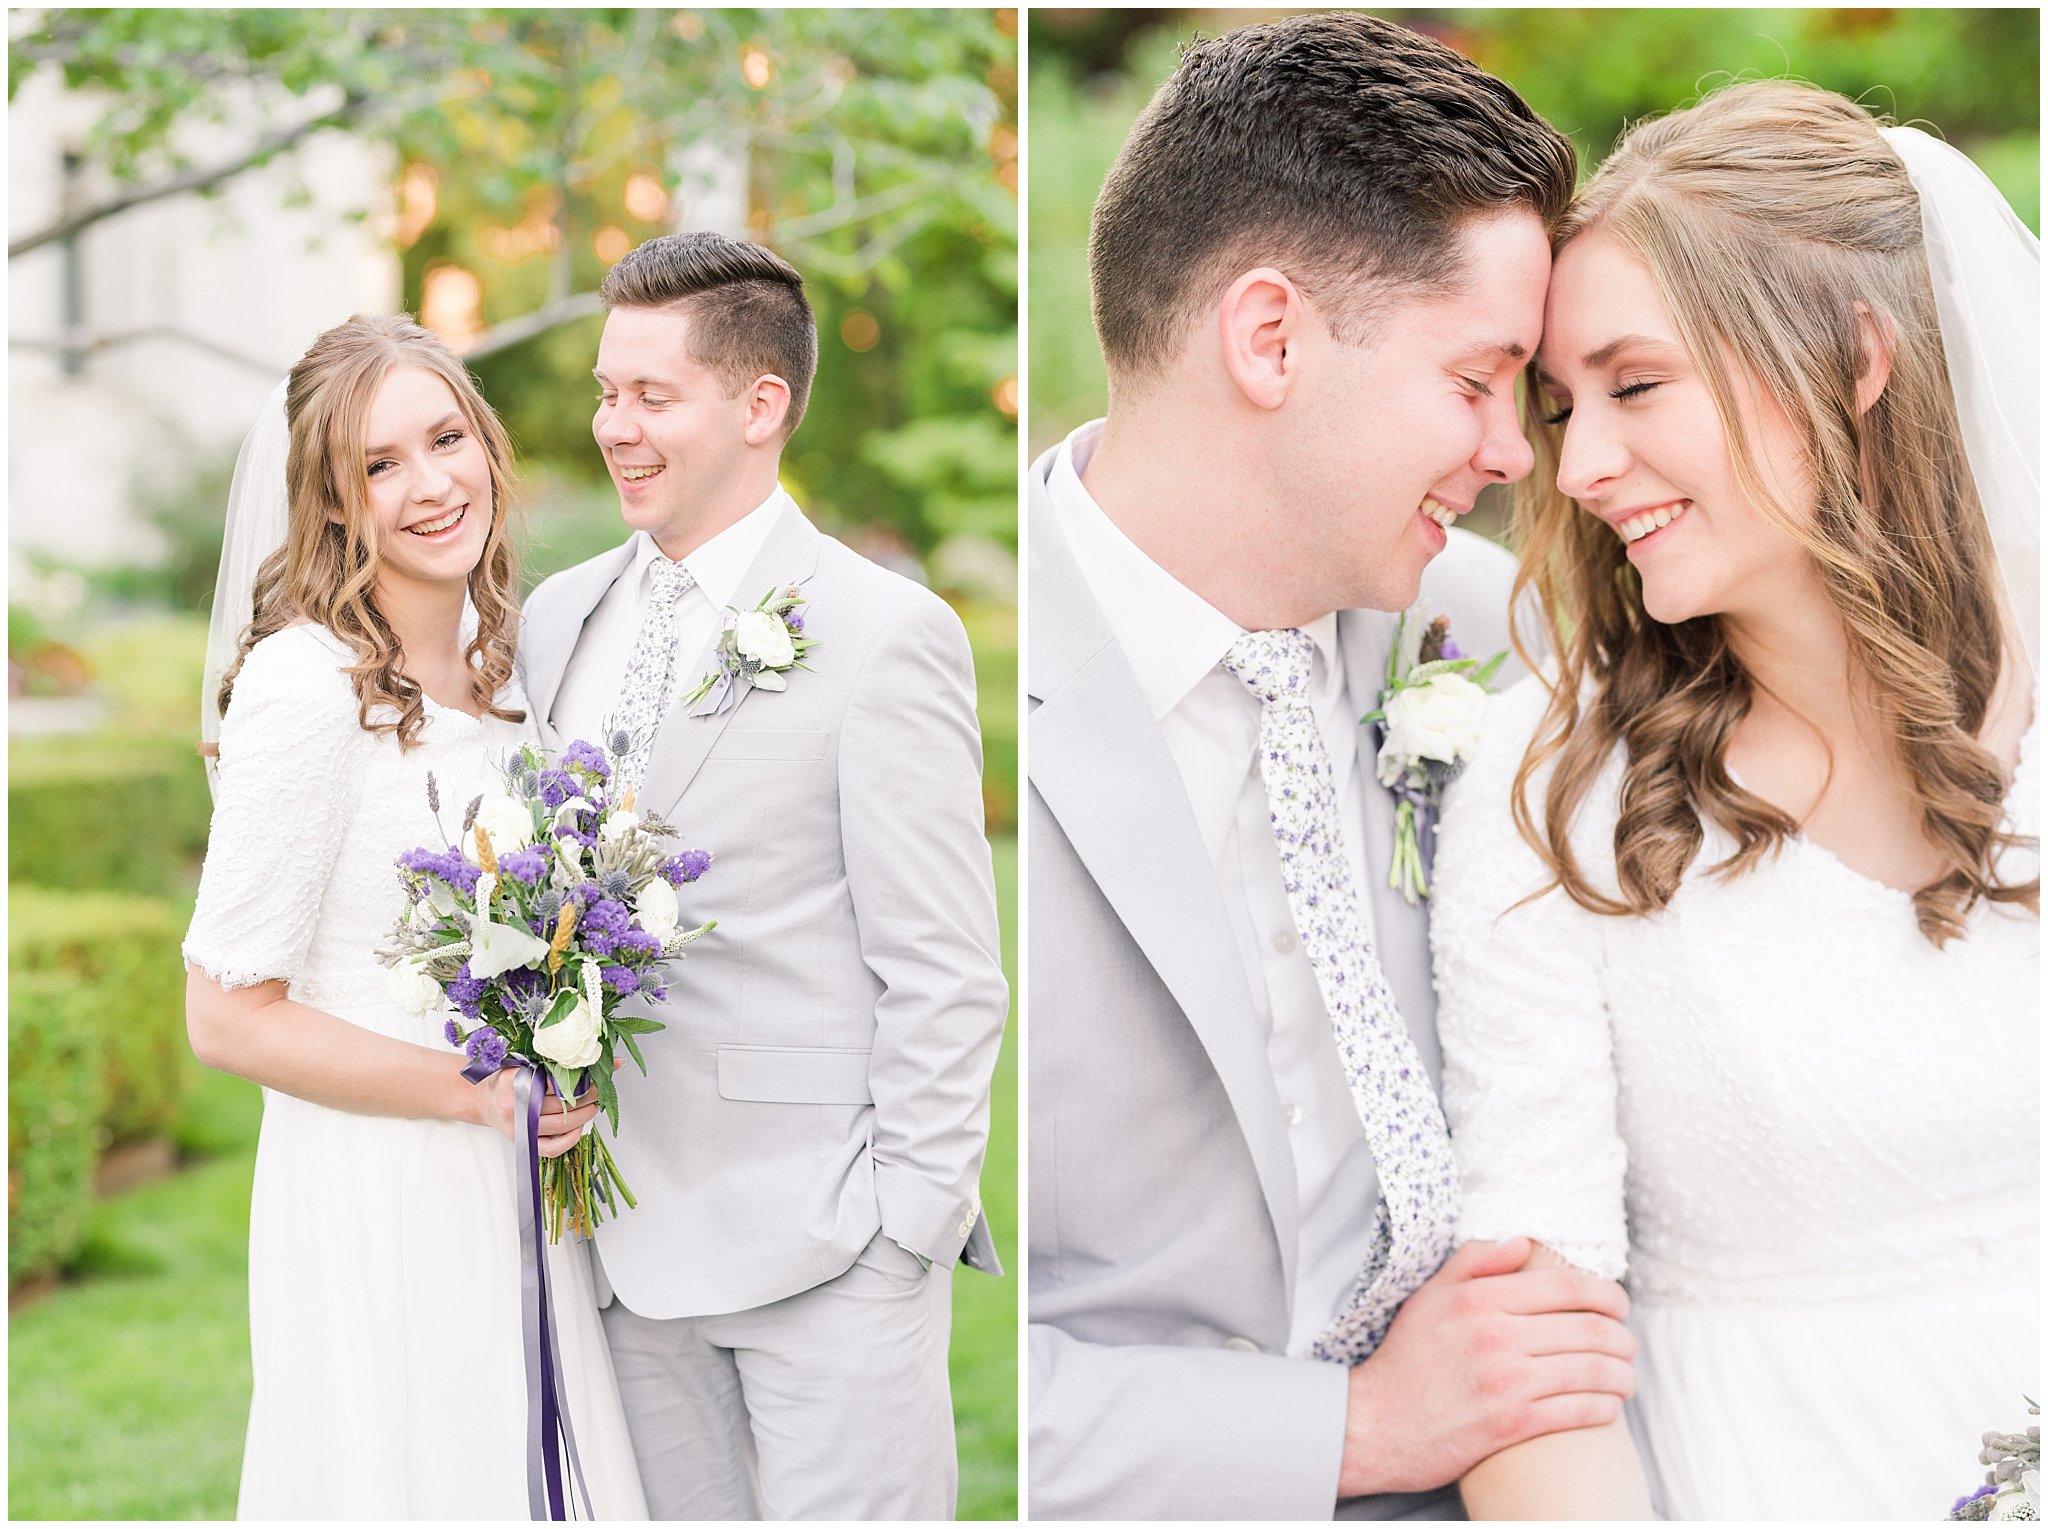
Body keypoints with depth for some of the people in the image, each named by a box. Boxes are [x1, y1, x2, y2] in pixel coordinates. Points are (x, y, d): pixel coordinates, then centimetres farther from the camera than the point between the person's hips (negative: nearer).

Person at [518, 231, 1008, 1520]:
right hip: (632, 1241, 6)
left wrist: (908, 1231, -13)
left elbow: (947, 974, -11)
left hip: (828, 1248, -6)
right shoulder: (561, 617, 10)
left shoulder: (887, 634, -10)